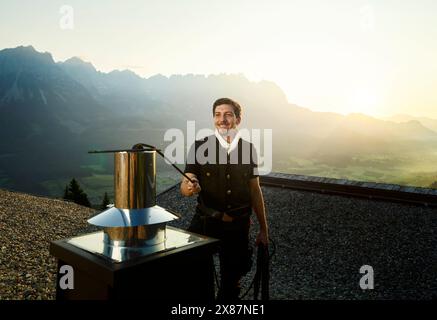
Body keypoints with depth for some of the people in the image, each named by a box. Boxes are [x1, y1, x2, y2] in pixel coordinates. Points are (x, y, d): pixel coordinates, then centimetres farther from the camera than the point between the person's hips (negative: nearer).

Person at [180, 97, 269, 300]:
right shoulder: (200, 147, -5)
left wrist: (263, 229, 10)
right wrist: (189, 188, -32)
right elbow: (184, 187, -7)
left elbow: (255, 190, 8)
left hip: (238, 226, 2)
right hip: (205, 223, -2)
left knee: (231, 282, 13)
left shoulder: (248, 149, 2)